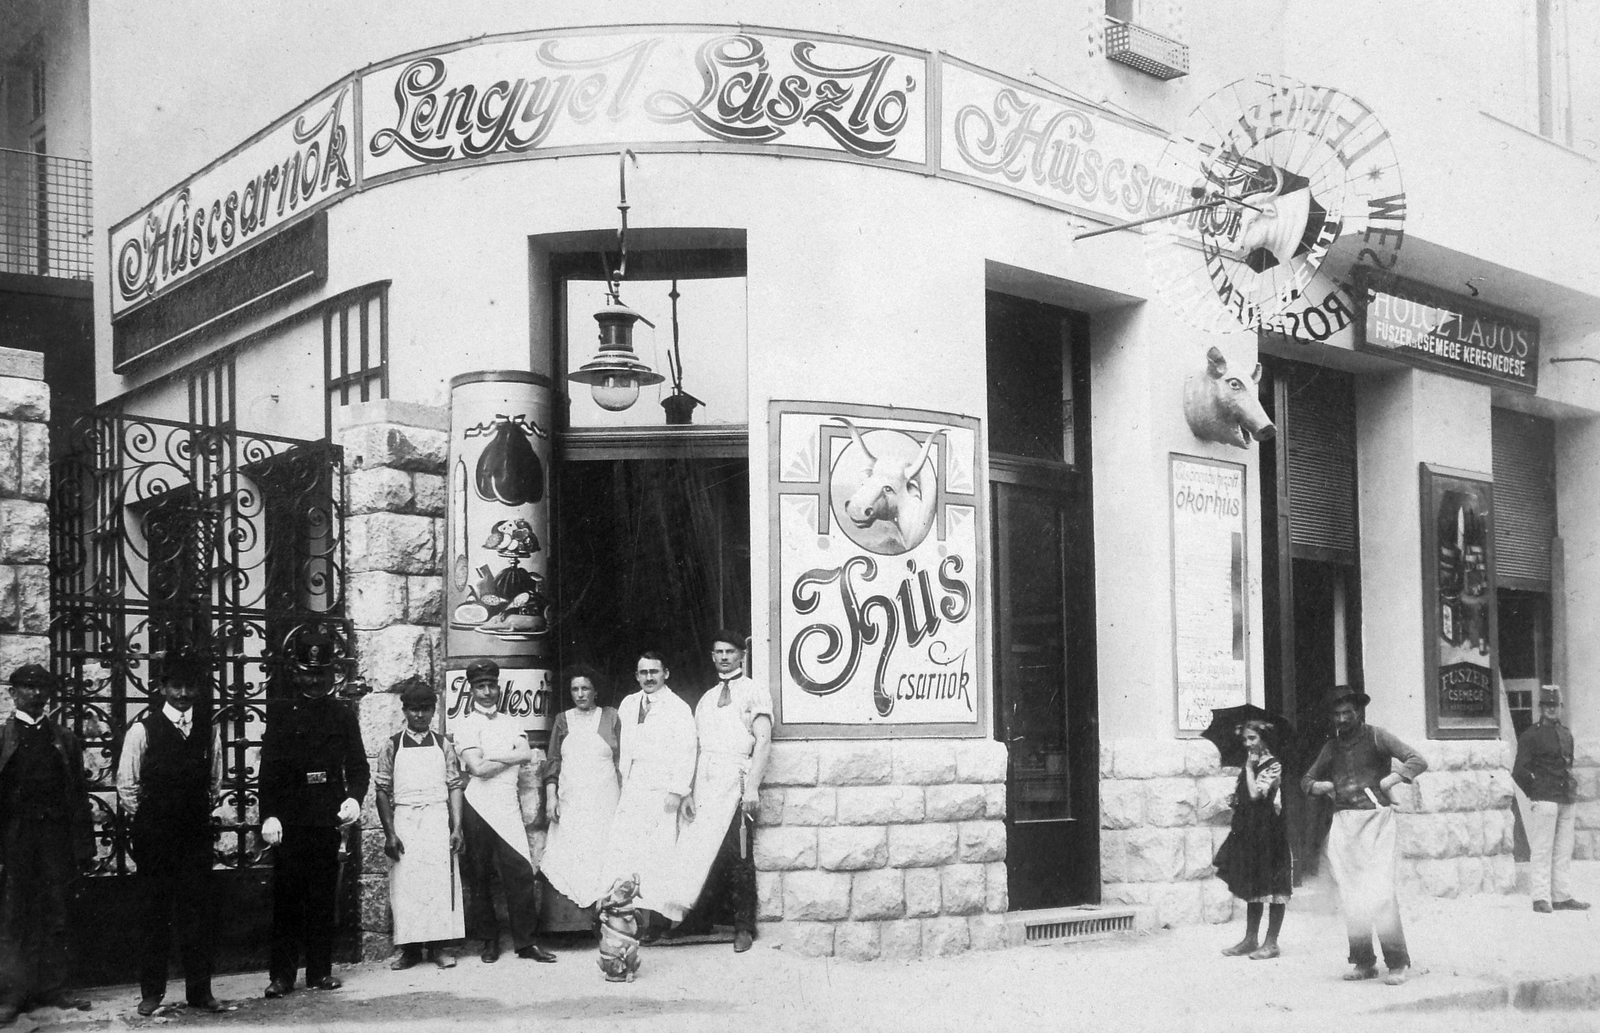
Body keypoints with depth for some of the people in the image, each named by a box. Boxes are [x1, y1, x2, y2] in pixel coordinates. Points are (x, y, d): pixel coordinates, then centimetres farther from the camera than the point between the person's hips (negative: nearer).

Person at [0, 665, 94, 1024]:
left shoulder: (65, 740, 12)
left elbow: (78, 795, 9)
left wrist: (83, 845, 2)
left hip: (56, 840, 3)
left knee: (55, 917, 6)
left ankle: (52, 988, 12)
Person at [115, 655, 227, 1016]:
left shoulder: (208, 730, 6)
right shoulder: (143, 729, -4)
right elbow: (127, 783, 0)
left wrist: (204, 815, 9)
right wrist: (142, 822, 1)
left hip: (196, 834, 3)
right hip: (154, 836, -2)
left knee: (197, 913, 4)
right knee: (154, 914, 4)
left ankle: (200, 991, 10)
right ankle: (151, 991, 13)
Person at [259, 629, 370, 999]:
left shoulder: (343, 715, 10)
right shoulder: (281, 712, 5)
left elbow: (359, 766, 9)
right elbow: (269, 768, 0)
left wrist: (354, 798, -11)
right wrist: (269, 815, -9)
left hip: (328, 818, 2)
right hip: (289, 819, -2)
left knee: (323, 898, 5)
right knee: (286, 898, -2)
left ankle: (320, 971, 12)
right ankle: (281, 976, 2)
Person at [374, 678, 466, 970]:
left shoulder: (442, 745, 8)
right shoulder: (392, 746, 5)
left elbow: (455, 787, 6)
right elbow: (383, 791, 3)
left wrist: (457, 827, -2)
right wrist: (389, 833, -4)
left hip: (438, 820, 0)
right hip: (403, 821, 0)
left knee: (441, 882, -3)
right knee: (404, 885, -2)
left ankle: (440, 946, 4)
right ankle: (409, 948, 5)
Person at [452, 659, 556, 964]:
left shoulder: (510, 723, 16)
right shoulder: (465, 725, 2)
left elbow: (527, 754, -1)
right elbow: (477, 767, -11)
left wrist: (492, 757, -9)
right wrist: (511, 758, -1)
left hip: (509, 805, 3)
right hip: (479, 807, -3)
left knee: (521, 871, -5)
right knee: (480, 876, 3)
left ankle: (526, 941, 0)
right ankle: (489, 940, 13)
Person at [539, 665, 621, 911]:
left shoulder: (610, 717, 5)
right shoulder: (563, 720, 10)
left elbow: (622, 759, 5)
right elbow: (553, 761, 9)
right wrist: (551, 796, -1)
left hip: (604, 800, -1)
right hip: (570, 803, 2)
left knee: (603, 857, -6)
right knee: (568, 858, -4)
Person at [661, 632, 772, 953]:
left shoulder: (754, 693, 3)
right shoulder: (706, 699, 21)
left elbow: (763, 740, -6)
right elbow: (698, 748, 18)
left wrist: (752, 786, -15)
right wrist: (690, 791, 8)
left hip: (736, 781, -5)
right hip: (705, 782, 5)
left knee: (737, 855, -6)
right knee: (706, 852, -4)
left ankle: (744, 926, 0)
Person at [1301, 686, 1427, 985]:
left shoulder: (1375, 737, 1)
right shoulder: (1332, 747, 16)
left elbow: (1418, 762, -6)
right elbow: (1306, 780, 26)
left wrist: (1386, 782, -15)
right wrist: (1321, 786, 5)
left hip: (1376, 817, -5)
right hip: (1343, 823, 5)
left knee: (1381, 893, -12)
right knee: (1351, 896, 2)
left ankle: (1397, 964, -8)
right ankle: (1363, 963, 9)